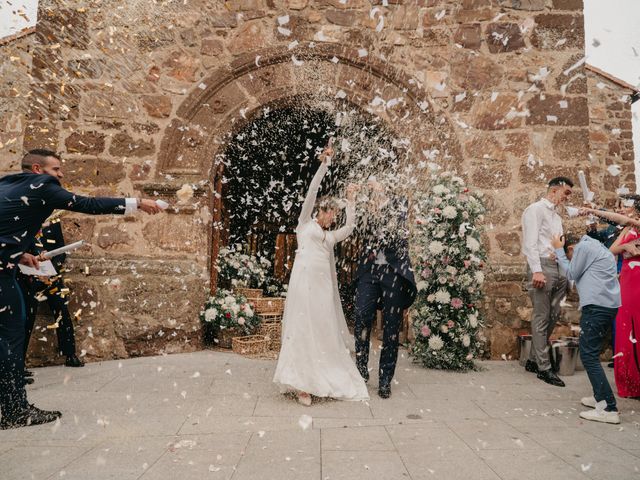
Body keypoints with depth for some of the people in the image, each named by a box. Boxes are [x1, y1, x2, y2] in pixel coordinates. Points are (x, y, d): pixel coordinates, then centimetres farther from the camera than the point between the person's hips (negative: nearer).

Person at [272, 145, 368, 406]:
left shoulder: (330, 236, 25)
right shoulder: (305, 223, 12)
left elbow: (349, 227, 12)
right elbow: (311, 192, 4)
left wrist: (351, 200, 16)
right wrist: (324, 165, 1)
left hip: (323, 285, 6)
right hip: (304, 281, -6)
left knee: (324, 330, 5)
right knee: (303, 330, -5)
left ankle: (322, 379, 14)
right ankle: (302, 383, -1)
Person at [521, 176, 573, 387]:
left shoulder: (557, 216, 24)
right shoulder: (536, 209, -2)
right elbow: (530, 242, -13)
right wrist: (537, 270, -21)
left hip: (559, 269, 9)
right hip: (543, 266, -9)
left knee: (553, 316, 8)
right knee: (541, 318, -4)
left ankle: (533, 360, 18)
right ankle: (544, 368, 1)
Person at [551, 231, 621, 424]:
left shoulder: (583, 246, -4)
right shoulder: (597, 248, 25)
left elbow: (571, 274, 0)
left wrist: (558, 250, 8)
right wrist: (561, 253, 19)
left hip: (597, 305, -10)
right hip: (609, 305, 10)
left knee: (588, 354, -9)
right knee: (592, 352, 18)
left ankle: (609, 409, -11)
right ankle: (601, 397, 22)